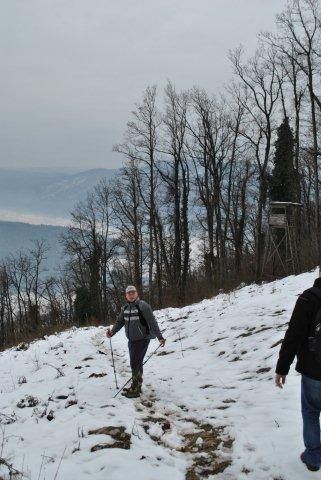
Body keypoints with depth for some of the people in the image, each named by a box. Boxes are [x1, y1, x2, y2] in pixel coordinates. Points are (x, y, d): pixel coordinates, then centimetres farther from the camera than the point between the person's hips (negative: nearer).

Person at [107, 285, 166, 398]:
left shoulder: (143, 306, -15)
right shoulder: (125, 308, 7)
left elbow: (152, 322, -18)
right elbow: (120, 322, 13)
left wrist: (160, 337, -22)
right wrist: (112, 332, -5)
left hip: (142, 340, -7)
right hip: (131, 340, 7)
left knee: (135, 364, -8)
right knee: (136, 363, 16)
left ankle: (135, 390, -1)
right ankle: (137, 386, 28)